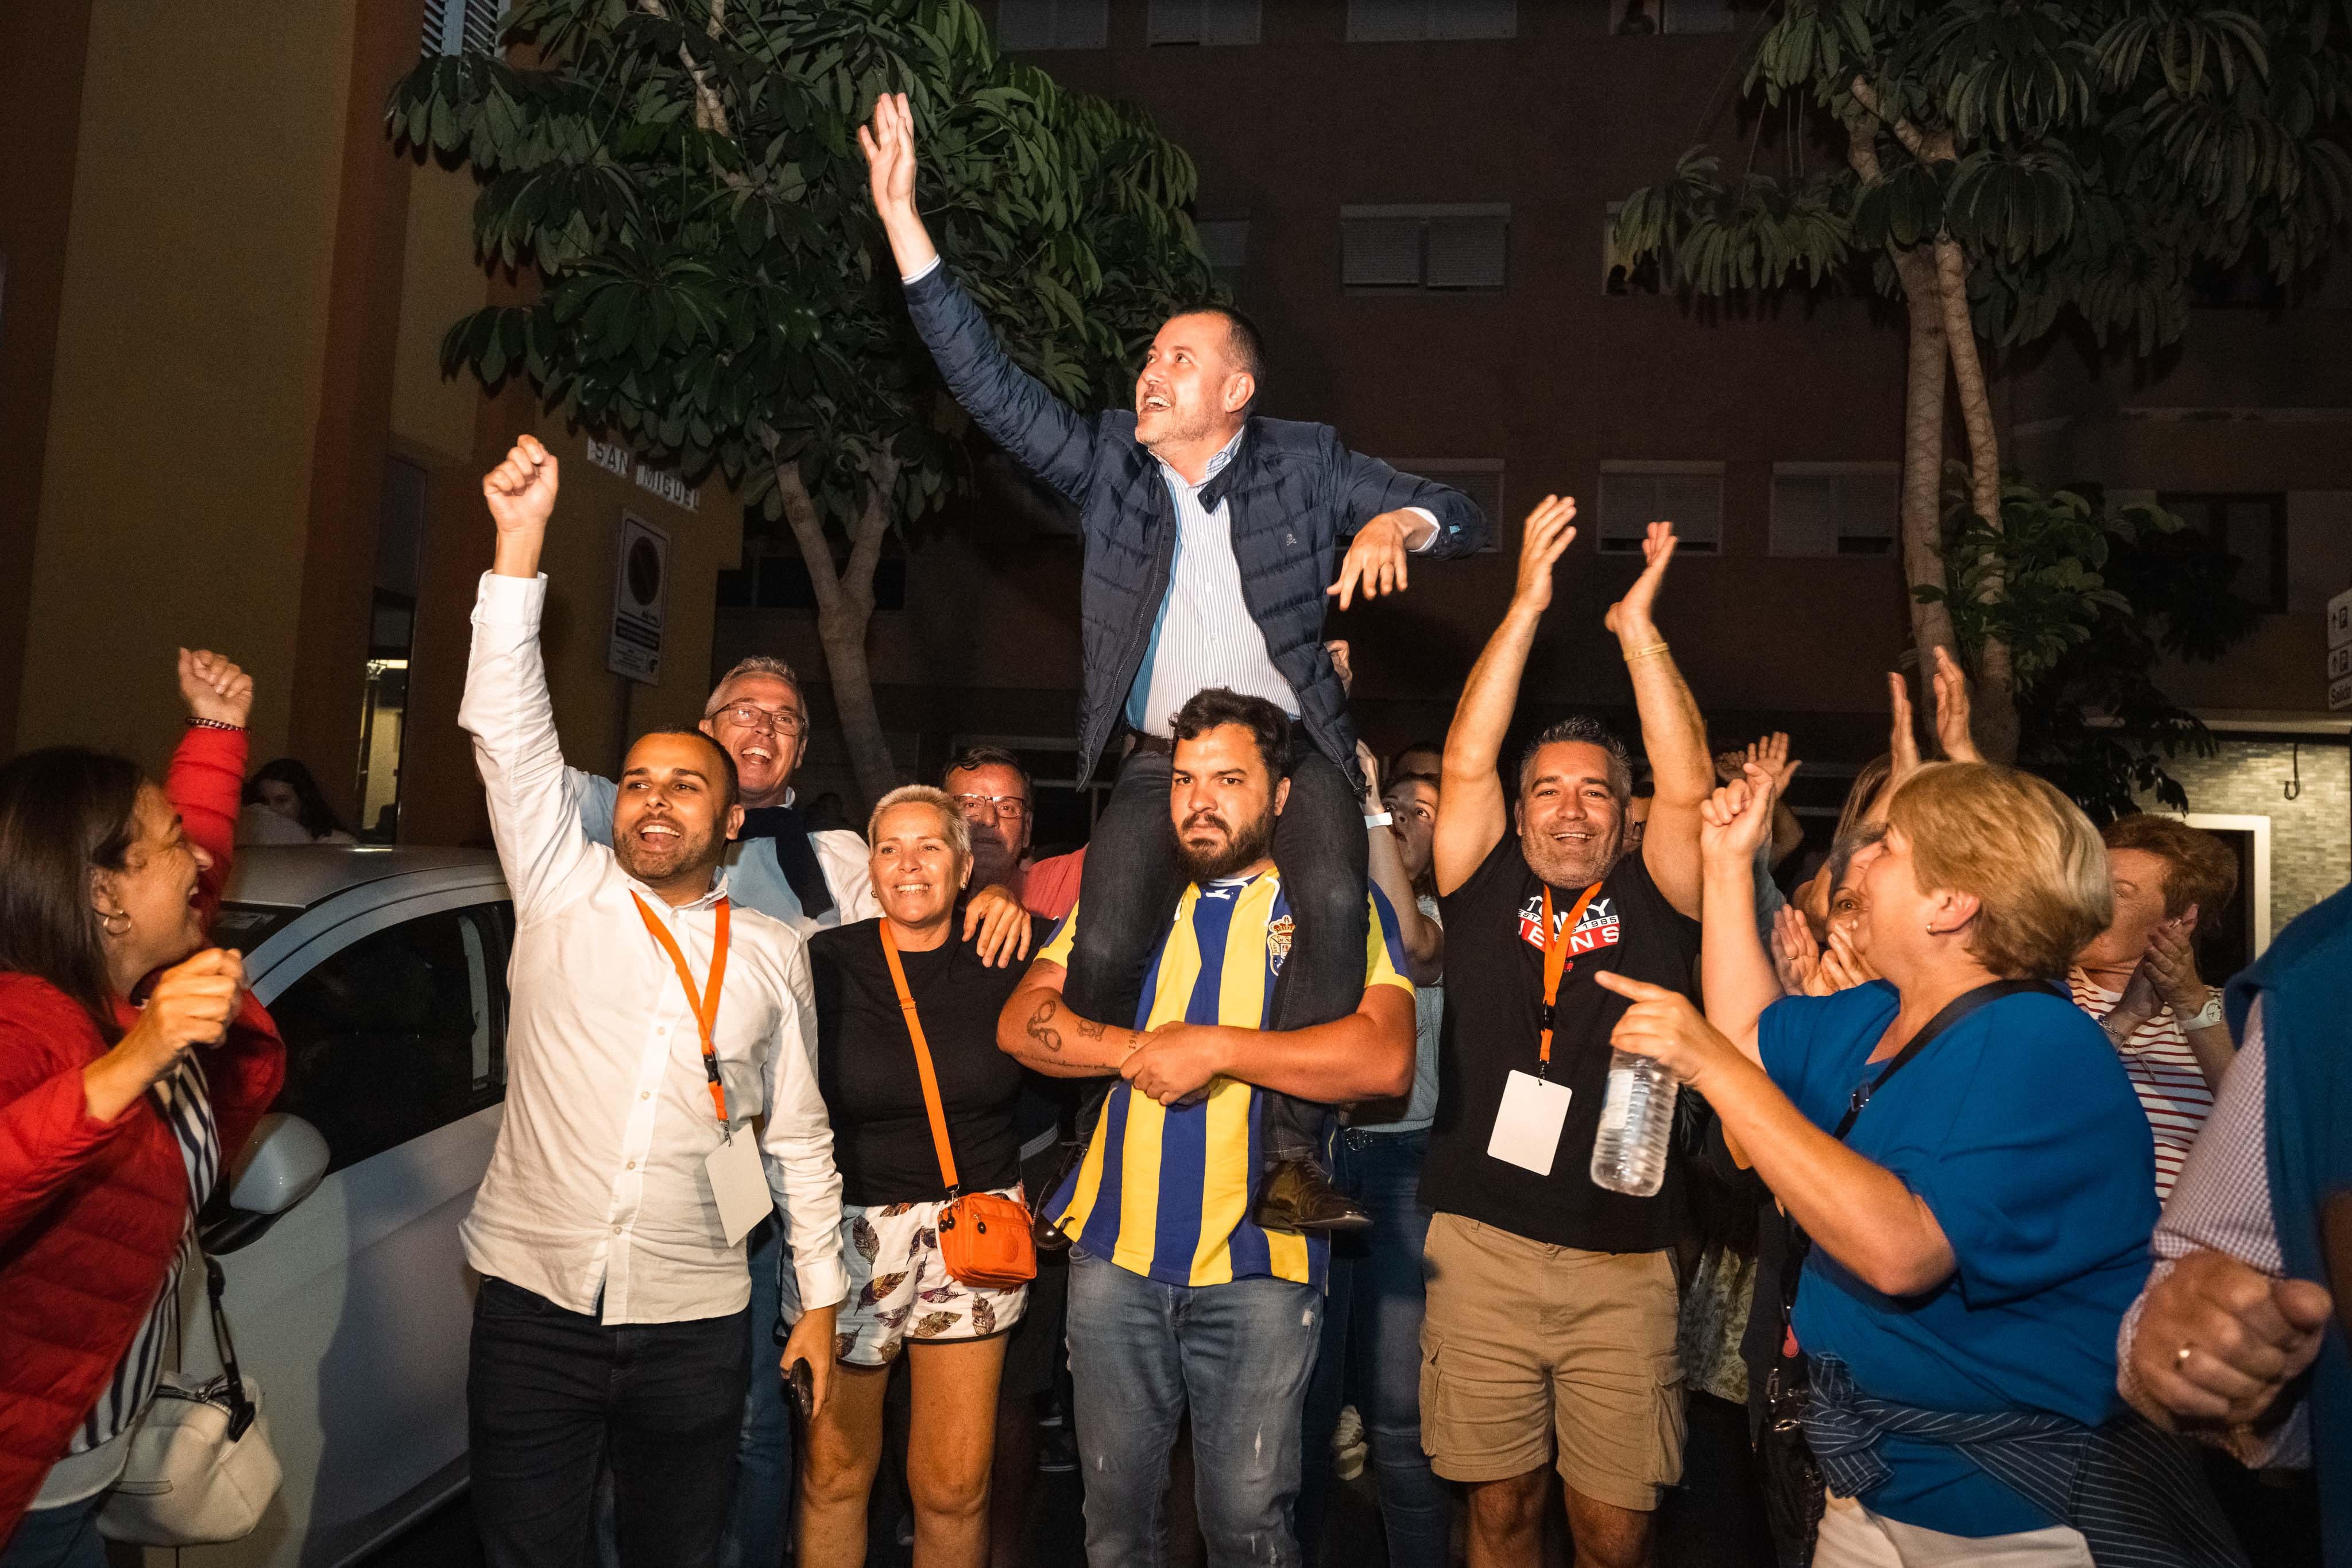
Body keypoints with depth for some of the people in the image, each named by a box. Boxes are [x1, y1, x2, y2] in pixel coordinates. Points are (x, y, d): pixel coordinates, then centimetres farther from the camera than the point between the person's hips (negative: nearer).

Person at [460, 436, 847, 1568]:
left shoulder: (773, 953, 5)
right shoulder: (563, 894, 1)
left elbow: (800, 1135, 10)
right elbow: (508, 730, -9)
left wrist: (821, 1297, 10)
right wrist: (519, 539, -16)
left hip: (694, 1321, 1)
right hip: (533, 1303, -1)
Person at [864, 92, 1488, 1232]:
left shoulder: (1304, 463, 3)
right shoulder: (1108, 463, 6)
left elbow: (1462, 520, 5)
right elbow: (988, 384, 0)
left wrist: (1395, 526, -20)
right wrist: (901, 218, -6)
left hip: (1293, 747, -1)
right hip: (1160, 759, 1)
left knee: (1334, 905, -30)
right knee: (1107, 947, -19)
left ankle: (1291, 1155, -22)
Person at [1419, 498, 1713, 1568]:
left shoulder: (1653, 900, 5)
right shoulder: (1486, 889, 5)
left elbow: (1688, 786, -7)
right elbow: (1466, 764, -3)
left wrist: (1638, 626, -7)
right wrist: (1527, 605, -5)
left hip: (1623, 1262, 0)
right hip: (1482, 1247, 1)